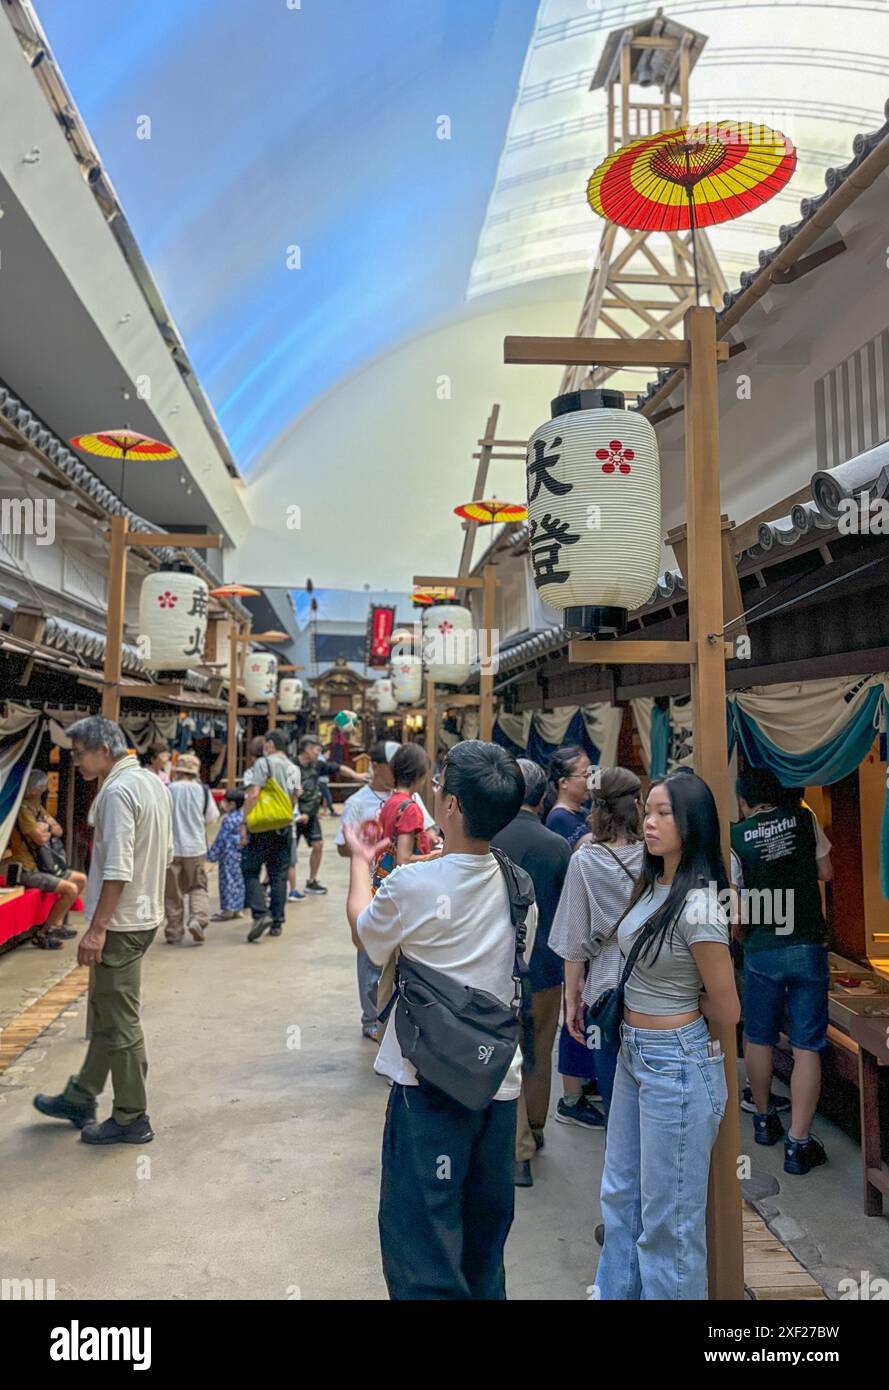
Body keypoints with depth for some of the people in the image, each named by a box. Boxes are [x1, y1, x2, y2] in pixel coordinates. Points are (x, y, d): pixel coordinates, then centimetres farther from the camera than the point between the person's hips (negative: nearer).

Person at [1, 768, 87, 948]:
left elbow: (59, 831, 13)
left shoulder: (37, 806, 11)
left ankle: (56, 924, 14)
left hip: (42, 865, 10)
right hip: (27, 870, -10)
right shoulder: (23, 809, -18)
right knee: (70, 889, -21)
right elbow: (41, 838, -24)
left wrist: (48, 827, -9)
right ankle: (43, 933, -8)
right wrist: (48, 828, -2)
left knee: (81, 879, 12)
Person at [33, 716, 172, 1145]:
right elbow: (165, 854, 16)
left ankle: (132, 1119, 14)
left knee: (120, 1023, 2)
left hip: (121, 923, -10)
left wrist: (97, 928, -21)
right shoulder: (153, 782, 9)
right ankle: (81, 1098, 35)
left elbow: (118, 869, -24)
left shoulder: (118, 792, -20)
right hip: (145, 913, 10)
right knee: (105, 1013, 20)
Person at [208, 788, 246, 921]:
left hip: (229, 854, -9)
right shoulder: (242, 815, 6)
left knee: (228, 879, -2)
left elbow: (221, 839, -15)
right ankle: (237, 908, 20)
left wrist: (212, 854, -6)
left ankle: (228, 910, 3)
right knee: (237, 879, 13)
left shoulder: (229, 820, -19)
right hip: (239, 851, 9)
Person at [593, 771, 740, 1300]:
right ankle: (618, 1288, 43)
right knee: (622, 1192, 24)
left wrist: (680, 999, 0)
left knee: (668, 1211, 10)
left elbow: (726, 1011, -15)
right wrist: (655, 997, 0)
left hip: (676, 1062, -9)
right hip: (634, 1052, 9)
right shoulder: (651, 886, 2)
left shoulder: (698, 905, -23)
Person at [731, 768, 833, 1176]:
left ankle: (764, 1119, 34)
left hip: (762, 952, 0)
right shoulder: (805, 818, 0)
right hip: (808, 947, 1)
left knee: (758, 1038, 18)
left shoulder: (736, 837, -4)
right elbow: (826, 872, 12)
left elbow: (734, 905, -2)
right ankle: (799, 1144, 4)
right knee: (806, 1047, 4)